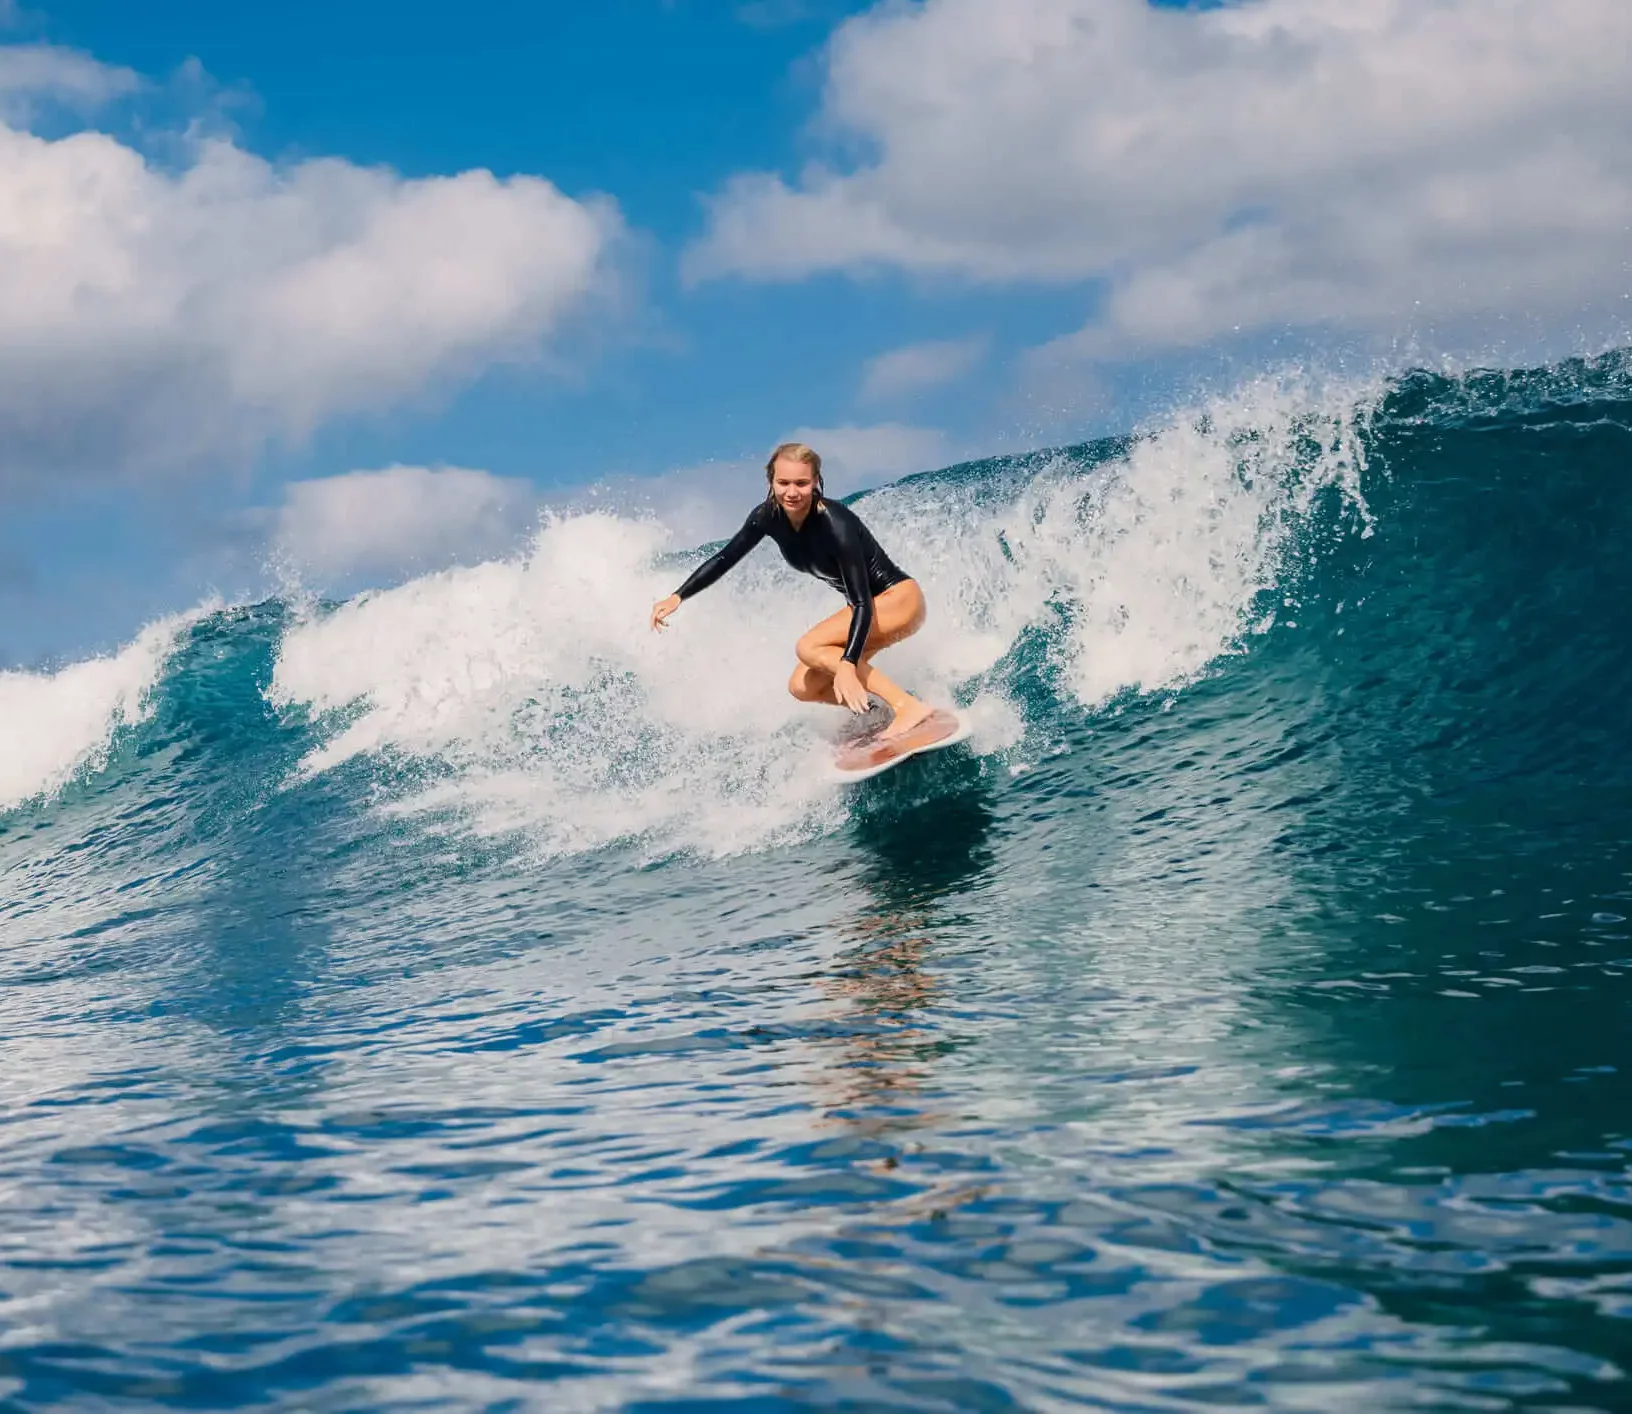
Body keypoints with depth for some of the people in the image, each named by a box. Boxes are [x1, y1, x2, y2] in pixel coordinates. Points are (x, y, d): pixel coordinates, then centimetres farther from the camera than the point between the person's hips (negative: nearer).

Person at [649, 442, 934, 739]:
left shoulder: (835, 525, -29)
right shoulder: (769, 517, -10)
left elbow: (862, 603, -32)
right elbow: (724, 558, 5)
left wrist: (848, 666, -44)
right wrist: (677, 597, -5)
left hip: (900, 599, -8)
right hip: (868, 604, 8)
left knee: (808, 648, -25)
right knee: (802, 688, -1)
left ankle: (909, 706, -27)